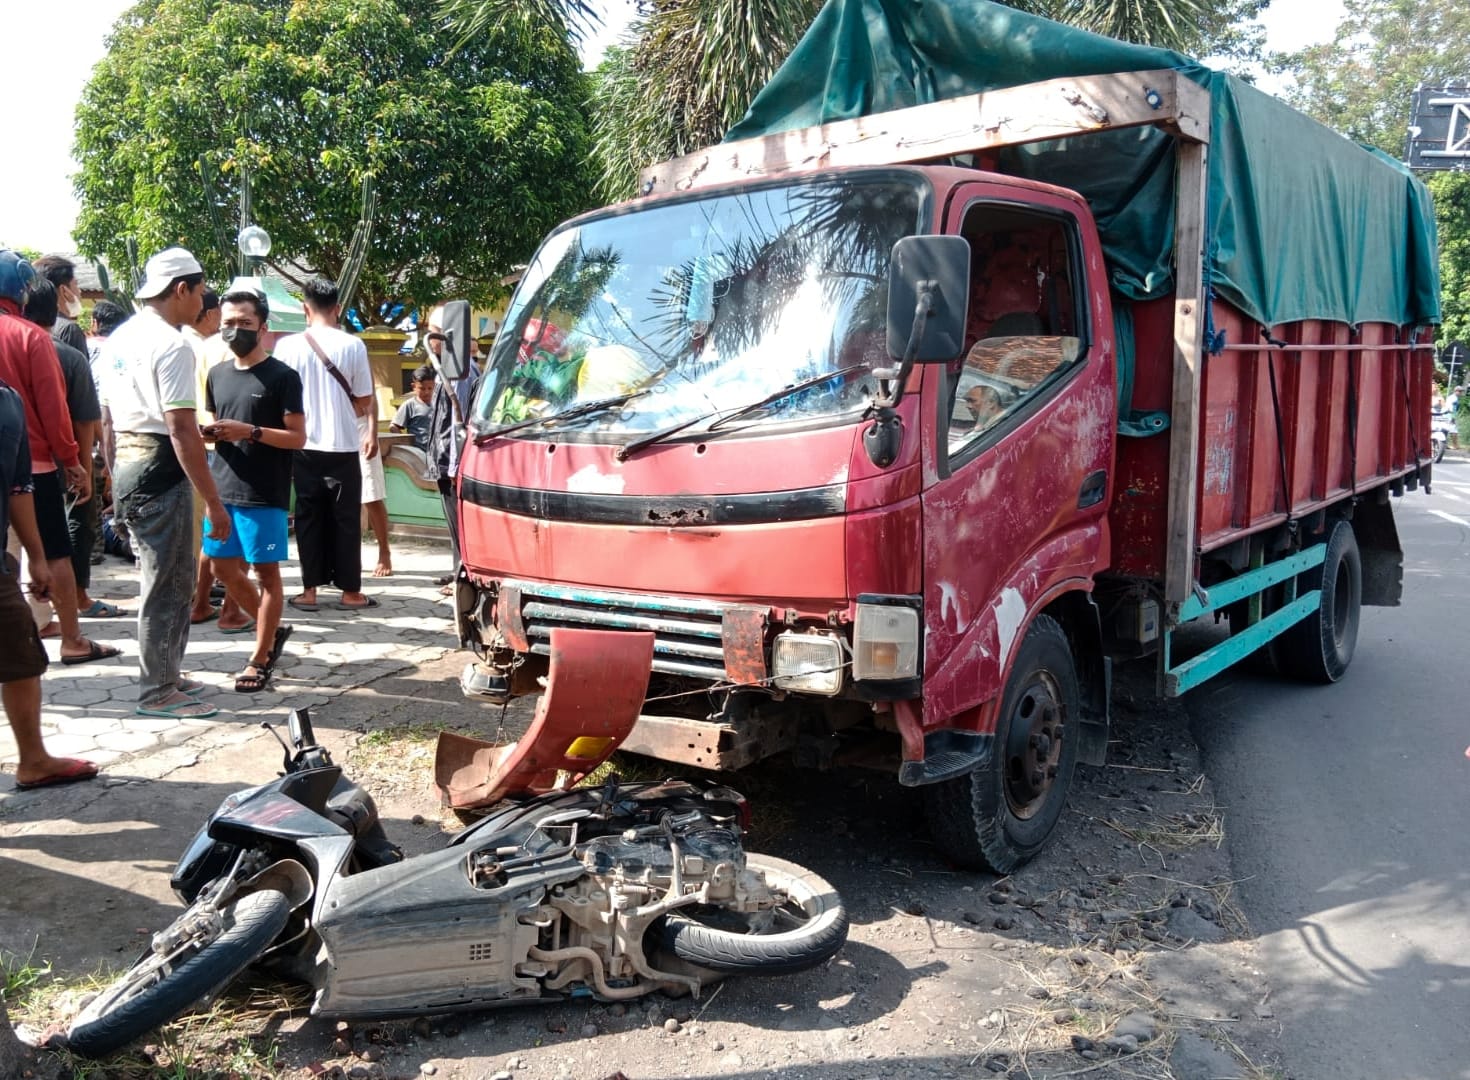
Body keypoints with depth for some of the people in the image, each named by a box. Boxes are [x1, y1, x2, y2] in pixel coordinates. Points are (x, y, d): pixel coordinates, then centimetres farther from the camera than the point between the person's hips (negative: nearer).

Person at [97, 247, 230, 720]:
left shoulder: (119, 338, 13)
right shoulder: (170, 345, -16)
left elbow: (108, 418, 19)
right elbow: (181, 431, -21)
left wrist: (115, 478, 27)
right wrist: (213, 501, -20)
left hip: (126, 467, 10)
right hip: (160, 472, -10)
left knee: (165, 579, 20)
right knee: (168, 584, 1)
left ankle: (164, 673, 30)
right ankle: (157, 692, 10)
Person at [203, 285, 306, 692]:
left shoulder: (282, 376, -7)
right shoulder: (217, 374, 12)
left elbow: (298, 437, -9)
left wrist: (250, 432, -21)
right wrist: (209, 433, -1)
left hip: (264, 495, -7)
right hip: (222, 490, 7)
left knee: (266, 571, 1)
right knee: (223, 567, 11)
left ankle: (260, 659, 10)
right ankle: (272, 631, 31)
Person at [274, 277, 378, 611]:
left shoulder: (287, 345, -3)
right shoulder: (353, 346, -6)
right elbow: (364, 400, -2)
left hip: (304, 446, 1)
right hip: (343, 446, -1)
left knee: (308, 518, 10)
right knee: (345, 519, 7)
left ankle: (309, 591, 12)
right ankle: (350, 591, 12)